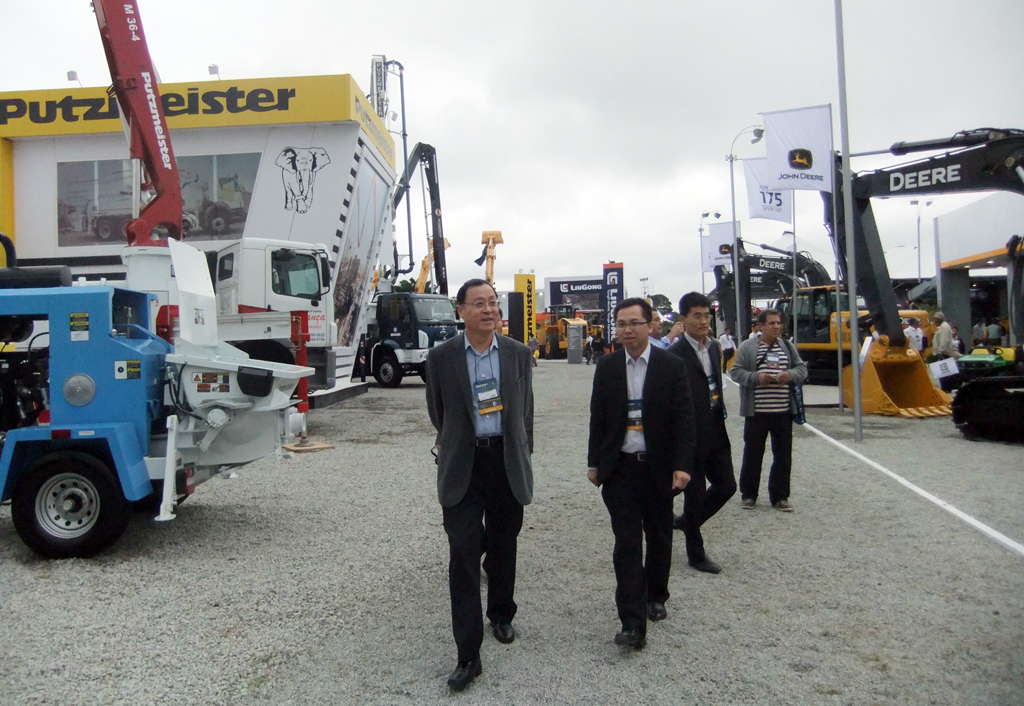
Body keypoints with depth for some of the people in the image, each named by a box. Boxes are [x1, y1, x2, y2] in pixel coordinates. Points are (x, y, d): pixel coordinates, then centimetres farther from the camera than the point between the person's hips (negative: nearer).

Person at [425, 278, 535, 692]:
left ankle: (501, 615, 41)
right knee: (463, 556, -4)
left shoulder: (518, 353, 1)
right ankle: (468, 654, 3)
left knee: (503, 548, 16)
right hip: (462, 467, -2)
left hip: (507, 462, 2)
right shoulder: (441, 357, -4)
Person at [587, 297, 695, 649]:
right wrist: (594, 463, 7)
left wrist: (682, 465, -13)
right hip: (620, 469, 0)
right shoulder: (606, 366, 3)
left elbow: (683, 419, -5)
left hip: (658, 468, 0)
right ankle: (633, 623, -3)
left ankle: (656, 597, 37)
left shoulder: (672, 366, -3)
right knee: (627, 542, -5)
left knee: (659, 538, 13)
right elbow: (598, 417, 8)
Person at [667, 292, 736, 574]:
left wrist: (721, 416, 13)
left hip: (715, 432, 7)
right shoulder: (675, 355, -15)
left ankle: (686, 521, 33)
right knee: (695, 494, 5)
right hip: (689, 435, -7)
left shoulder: (714, 347, 9)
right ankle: (696, 554, 23)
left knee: (726, 486, 10)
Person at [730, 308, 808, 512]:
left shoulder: (788, 346, 11)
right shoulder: (747, 347, 0)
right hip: (756, 411, -3)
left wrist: (791, 375, -8)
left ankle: (780, 496, 21)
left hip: (783, 411, 3)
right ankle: (748, 494, 20)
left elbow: (802, 368, 13)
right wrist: (756, 377, -18)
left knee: (783, 456, 8)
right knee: (752, 455, 5)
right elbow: (736, 371, -3)